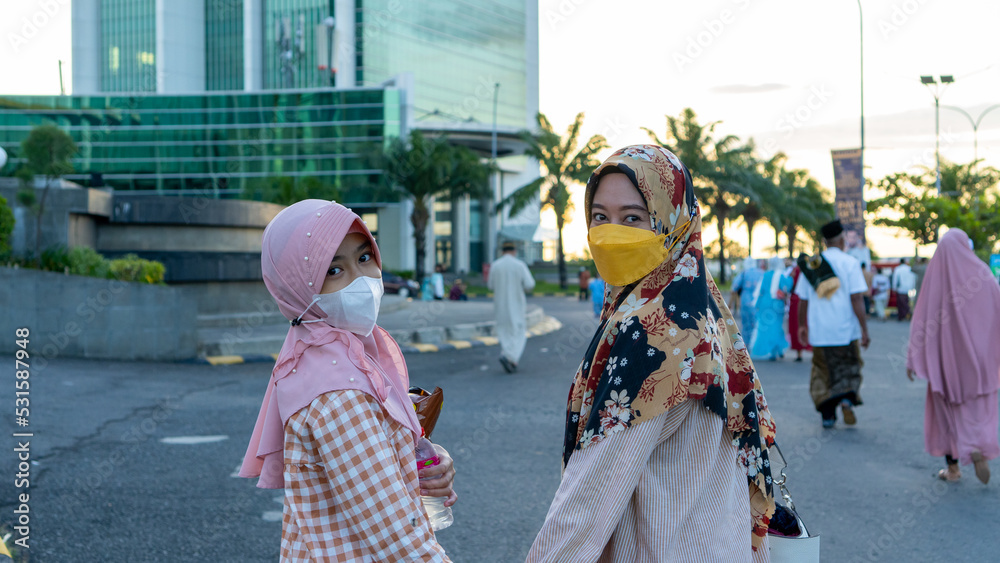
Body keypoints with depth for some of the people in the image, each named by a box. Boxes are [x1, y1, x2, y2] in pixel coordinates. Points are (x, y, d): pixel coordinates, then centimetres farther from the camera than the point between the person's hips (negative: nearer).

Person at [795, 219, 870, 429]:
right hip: (845, 331, -2)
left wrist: (802, 325, 20)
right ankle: (847, 399, -9)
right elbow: (857, 299, -12)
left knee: (822, 372, 13)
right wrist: (864, 330, -9)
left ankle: (827, 414, 8)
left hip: (818, 332, 2)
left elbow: (803, 300, 8)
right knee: (849, 368, 14)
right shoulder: (850, 263, -7)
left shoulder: (810, 265, 4)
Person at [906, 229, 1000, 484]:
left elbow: (921, 318, -5)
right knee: (979, 405, 12)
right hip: (978, 352, 0)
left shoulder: (934, 275, -4)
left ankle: (953, 467, 11)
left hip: (945, 352, 0)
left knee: (948, 406, 11)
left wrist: (912, 358, -1)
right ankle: (979, 448, -13)